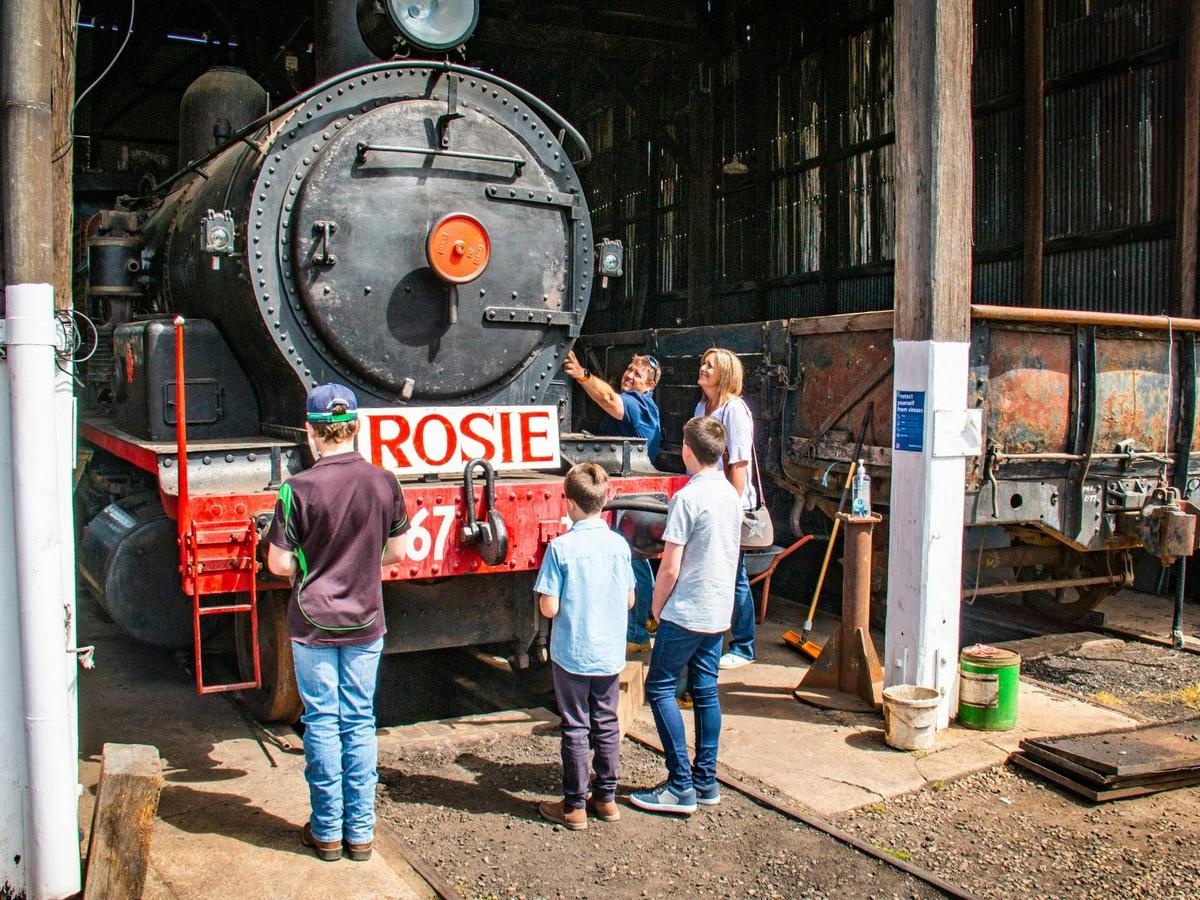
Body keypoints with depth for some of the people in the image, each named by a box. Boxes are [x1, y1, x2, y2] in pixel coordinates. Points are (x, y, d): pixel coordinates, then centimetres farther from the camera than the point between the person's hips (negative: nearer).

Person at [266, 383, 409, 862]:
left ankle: (327, 831, 17)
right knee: (359, 722, 11)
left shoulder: (299, 488, -14)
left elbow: (278, 563, -10)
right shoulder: (384, 483, -5)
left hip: (313, 624, -2)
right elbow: (396, 552, 4)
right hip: (366, 624, 3)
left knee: (321, 722, 8)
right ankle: (361, 831, 17)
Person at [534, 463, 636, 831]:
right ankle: (606, 798, 26)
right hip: (610, 654, 4)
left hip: (572, 655, -4)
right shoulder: (619, 544, -3)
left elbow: (549, 608, -16)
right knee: (607, 725, 16)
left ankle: (574, 806, 15)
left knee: (575, 729, 7)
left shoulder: (560, 548, -16)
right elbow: (630, 600, 5)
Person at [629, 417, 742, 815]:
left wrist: (657, 608, -2)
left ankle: (681, 787, 0)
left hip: (686, 613, -8)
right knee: (705, 690, 13)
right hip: (720, 611, 8)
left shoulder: (687, 498, -18)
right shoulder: (732, 495, 7)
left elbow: (670, 567, -17)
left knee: (660, 688, 1)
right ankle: (706, 782, 19)